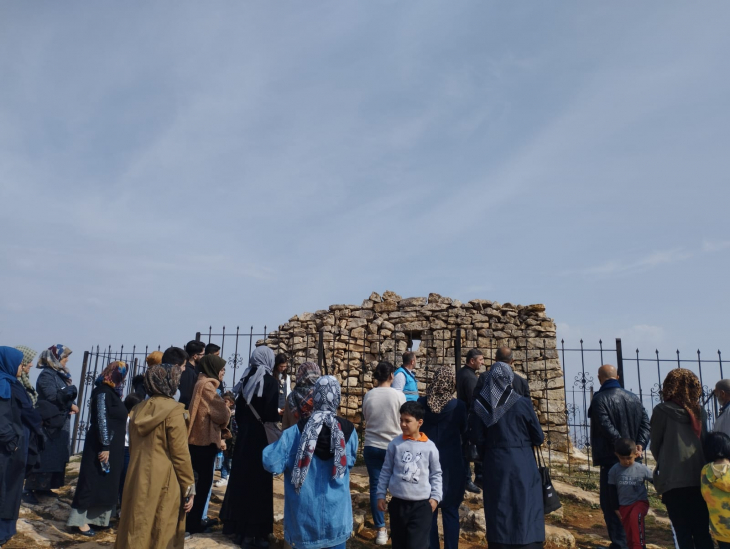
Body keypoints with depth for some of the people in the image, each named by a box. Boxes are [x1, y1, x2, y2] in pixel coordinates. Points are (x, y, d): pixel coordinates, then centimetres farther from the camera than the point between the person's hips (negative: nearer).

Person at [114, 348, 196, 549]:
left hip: (137, 479, 6)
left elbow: (133, 448, 14)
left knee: (136, 530, 16)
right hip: (163, 483, -6)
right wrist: (189, 488, -7)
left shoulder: (139, 409, 6)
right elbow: (180, 455, -14)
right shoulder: (174, 411, -14)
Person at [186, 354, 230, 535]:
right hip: (204, 440, -10)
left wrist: (220, 435, 9)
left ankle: (194, 520, 27)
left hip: (202, 440, 10)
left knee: (201, 481, 17)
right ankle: (192, 522, 10)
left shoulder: (205, 384, 14)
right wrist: (225, 422, 6)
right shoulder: (206, 386, -17)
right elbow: (221, 414, -17)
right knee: (202, 482, 0)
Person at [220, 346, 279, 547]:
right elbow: (271, 414, -20)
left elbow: (238, 411, 11)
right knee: (258, 482, 1)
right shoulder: (269, 381, -13)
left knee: (241, 479, 14)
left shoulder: (245, 379, 7)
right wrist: (280, 413, -3)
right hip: (261, 437, -7)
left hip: (244, 436, 7)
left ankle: (239, 527, 25)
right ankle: (253, 533, 8)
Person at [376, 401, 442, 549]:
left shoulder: (429, 447, -4)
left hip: (421, 505, -2)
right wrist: (381, 495, 5)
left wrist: (435, 497, 0)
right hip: (398, 503, 2)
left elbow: (436, 474, 6)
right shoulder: (395, 444, -2)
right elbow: (386, 471, 5)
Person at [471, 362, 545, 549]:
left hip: (495, 466, 2)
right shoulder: (523, 403, -9)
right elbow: (538, 437, -3)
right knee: (525, 513, 8)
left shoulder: (480, 405, -5)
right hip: (522, 465, -2)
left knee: (498, 514, 12)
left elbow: (477, 439, -3)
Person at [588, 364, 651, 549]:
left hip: (611, 458, -6)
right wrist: (639, 444, -6)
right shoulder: (633, 398, 8)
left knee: (610, 503, 1)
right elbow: (645, 423, 2)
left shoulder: (599, 400, -12)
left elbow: (607, 428, -20)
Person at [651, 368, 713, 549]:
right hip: (699, 478, 4)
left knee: (683, 532, 3)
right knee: (702, 531, 12)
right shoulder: (699, 411, 6)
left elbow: (655, 446, 1)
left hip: (673, 479, -4)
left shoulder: (662, 410, -7)